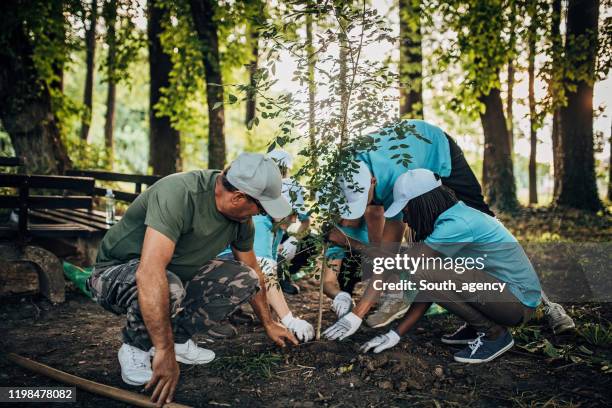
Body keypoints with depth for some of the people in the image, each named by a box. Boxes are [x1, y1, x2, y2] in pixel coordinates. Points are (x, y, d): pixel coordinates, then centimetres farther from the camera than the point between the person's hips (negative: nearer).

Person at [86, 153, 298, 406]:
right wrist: (165, 352, -42)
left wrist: (269, 324, 18)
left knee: (243, 279, -11)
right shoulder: (178, 193, -33)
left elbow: (252, 271, 9)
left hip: (177, 276, 7)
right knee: (169, 287, -38)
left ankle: (178, 337, 1)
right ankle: (135, 347, -8)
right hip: (117, 273, -6)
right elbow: (150, 273, -43)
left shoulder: (241, 217, -8)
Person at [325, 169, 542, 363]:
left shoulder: (457, 224, -23)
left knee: (425, 273, -25)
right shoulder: (452, 218, 6)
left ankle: (494, 334, -7)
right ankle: (476, 328, 12)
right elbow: (428, 289, 5)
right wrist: (396, 334, 1)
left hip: (519, 302, -9)